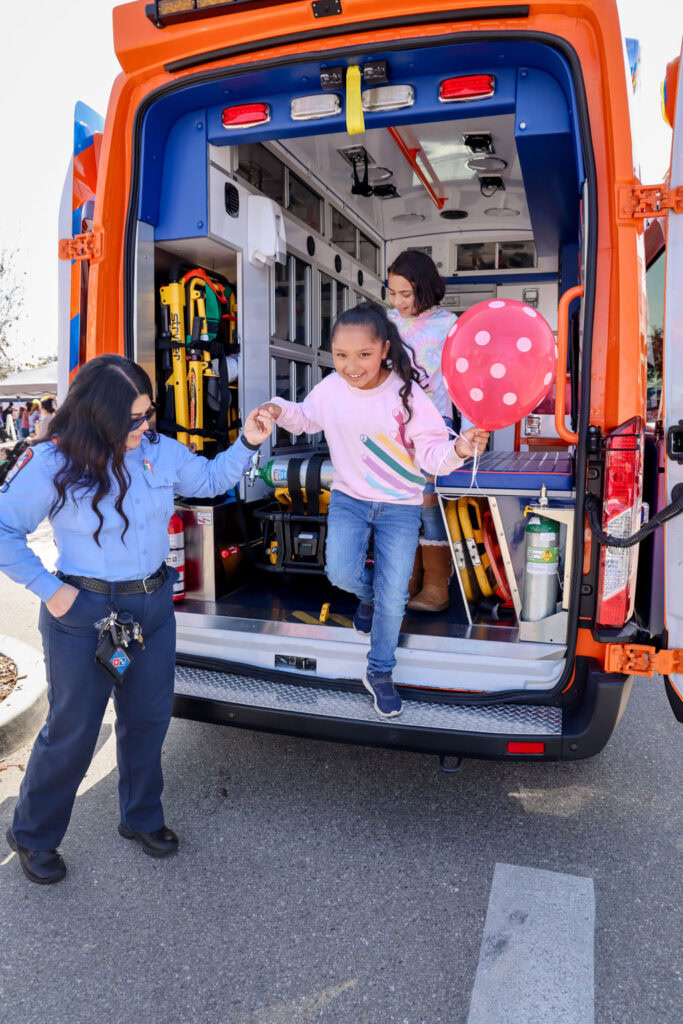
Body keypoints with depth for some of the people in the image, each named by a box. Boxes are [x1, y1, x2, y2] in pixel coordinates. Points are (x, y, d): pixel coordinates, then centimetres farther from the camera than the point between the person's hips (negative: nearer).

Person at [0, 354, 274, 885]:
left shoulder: (161, 450, -3)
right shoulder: (53, 464, -16)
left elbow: (209, 479, 13)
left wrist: (247, 444, -2)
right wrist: (48, 588, -13)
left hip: (154, 604, 5)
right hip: (83, 612, -5)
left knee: (148, 718, 18)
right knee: (72, 731, 9)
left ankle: (142, 817, 42)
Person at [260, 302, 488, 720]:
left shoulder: (407, 394, -18)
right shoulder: (330, 389, -9)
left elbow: (432, 453, -20)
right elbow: (306, 419, 11)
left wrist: (457, 450, -42)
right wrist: (280, 411, -10)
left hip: (400, 507, -2)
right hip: (349, 499, 2)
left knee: (393, 597, 1)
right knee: (341, 572, -17)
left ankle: (380, 674, 25)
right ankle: (368, 595, 24)